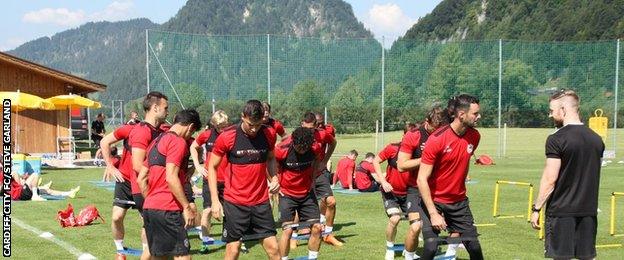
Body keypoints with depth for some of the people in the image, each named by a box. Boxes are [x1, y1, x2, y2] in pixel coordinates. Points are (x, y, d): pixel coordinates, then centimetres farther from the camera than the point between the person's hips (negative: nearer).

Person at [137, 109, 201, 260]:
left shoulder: (156, 142, 19)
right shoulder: (178, 142, -9)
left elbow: (141, 179, 19)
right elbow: (171, 178, -19)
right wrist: (187, 207, -15)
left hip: (149, 208, 9)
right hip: (167, 210, -9)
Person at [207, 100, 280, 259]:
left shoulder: (268, 134, -2)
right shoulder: (227, 137, -11)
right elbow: (212, 167, -3)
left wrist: (274, 177, -3)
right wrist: (215, 201, -9)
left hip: (261, 201, 3)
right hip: (235, 203, -3)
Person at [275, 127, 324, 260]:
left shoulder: (315, 148, -14)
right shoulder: (282, 150, -23)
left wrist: (312, 178, 6)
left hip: (307, 193, 3)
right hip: (287, 194, -3)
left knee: (317, 228, -1)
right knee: (288, 230, -11)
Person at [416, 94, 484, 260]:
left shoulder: (475, 136, -5)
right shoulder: (436, 139, -21)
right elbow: (422, 180, -20)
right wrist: (433, 214, -22)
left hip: (459, 201, 5)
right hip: (434, 200, -5)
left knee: (474, 245, 3)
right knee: (431, 245, -14)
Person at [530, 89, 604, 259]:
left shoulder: (557, 140, -14)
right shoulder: (596, 139, 8)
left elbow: (550, 180, -15)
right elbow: (592, 175, 16)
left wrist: (536, 209, -8)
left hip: (561, 210, -6)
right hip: (588, 210, 6)